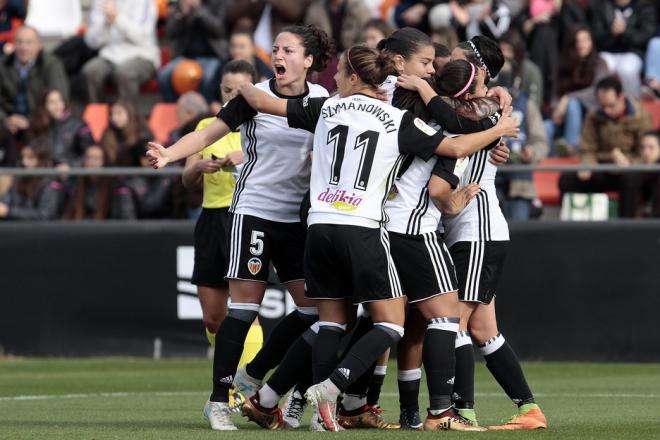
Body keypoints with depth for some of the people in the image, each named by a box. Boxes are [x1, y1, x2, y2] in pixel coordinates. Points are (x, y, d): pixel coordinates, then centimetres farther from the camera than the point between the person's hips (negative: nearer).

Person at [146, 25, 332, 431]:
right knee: (245, 304, -9)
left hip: (298, 215, 4)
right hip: (254, 210, -4)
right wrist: (168, 154, -23)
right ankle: (219, 400, -4)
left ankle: (252, 375, 18)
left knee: (313, 306, 0)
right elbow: (210, 133, -9)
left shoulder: (321, 100, 4)